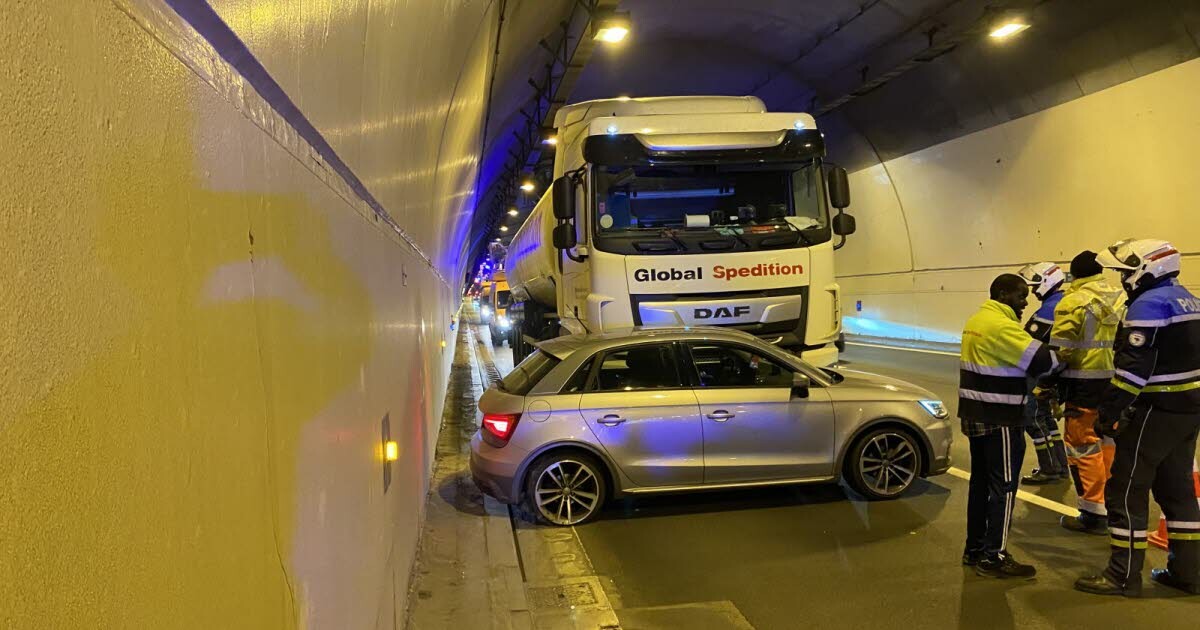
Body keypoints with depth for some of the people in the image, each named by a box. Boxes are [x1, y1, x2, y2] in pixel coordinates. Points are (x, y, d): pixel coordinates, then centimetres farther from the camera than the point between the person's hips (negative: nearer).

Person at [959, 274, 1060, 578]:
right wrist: (1061, 357, -1)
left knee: (981, 481, 15)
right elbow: (1038, 359, -21)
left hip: (976, 414, 10)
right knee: (1004, 486, -2)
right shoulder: (1000, 325, -19)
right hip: (999, 419, -10)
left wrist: (1033, 386, 6)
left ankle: (975, 548, 23)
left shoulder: (977, 320, 13)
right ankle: (994, 558, 3)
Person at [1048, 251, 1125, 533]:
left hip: (1085, 382, -7)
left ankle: (1094, 513, 5)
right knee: (1109, 443, 19)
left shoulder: (1073, 302, -13)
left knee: (1084, 447, 0)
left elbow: (1060, 351, -15)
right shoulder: (1121, 298, 8)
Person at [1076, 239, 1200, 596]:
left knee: (1126, 490, -3)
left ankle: (1123, 576, 3)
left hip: (1157, 413, -10)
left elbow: (1133, 368, -23)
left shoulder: (1149, 304, -17)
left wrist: (1109, 413, -19)